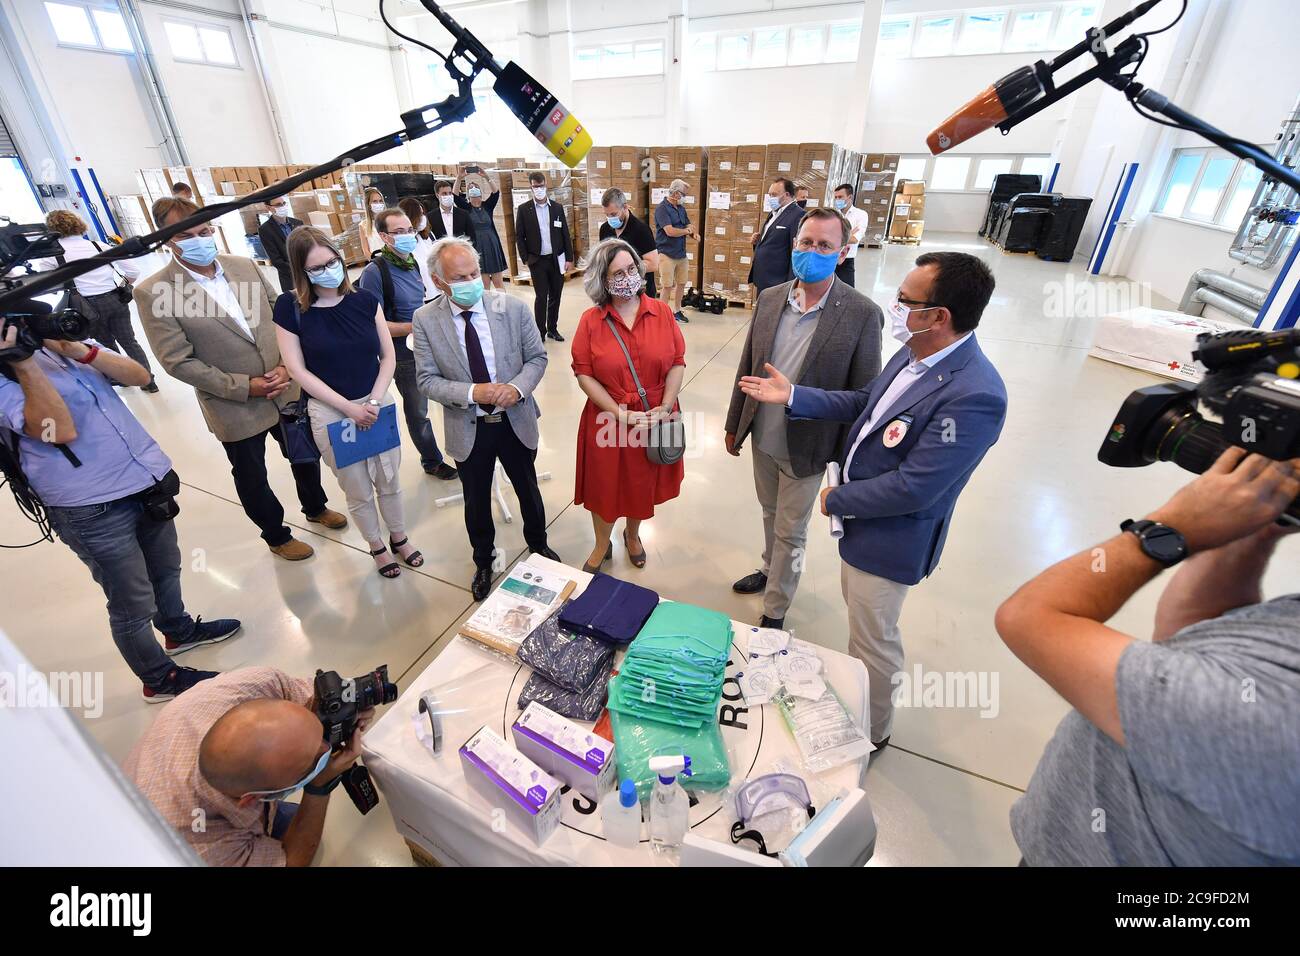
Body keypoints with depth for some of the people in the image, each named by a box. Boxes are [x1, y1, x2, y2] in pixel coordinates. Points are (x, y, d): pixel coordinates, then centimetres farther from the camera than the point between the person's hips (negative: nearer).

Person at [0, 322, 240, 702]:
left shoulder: (62, 341, 9)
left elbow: (139, 376, -1)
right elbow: (60, 429, -25)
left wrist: (80, 350, -14)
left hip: (147, 479, 7)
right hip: (92, 508, -6)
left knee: (166, 567, 25)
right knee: (133, 603, 7)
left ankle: (179, 630, 50)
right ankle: (161, 679, 27)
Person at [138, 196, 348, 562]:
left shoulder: (244, 265, 0)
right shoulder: (152, 293, -12)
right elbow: (179, 361, -13)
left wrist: (286, 365, -9)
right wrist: (246, 386, -18)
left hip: (286, 389, 4)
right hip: (235, 406, -3)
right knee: (252, 477, 15)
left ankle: (315, 507, 48)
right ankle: (276, 535, 38)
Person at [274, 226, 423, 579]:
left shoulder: (365, 300, -3)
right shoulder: (290, 307, -8)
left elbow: (388, 356, 0)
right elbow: (298, 370, -8)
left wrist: (374, 401, -12)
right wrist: (349, 407, -14)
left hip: (378, 403, 2)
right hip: (330, 413, -2)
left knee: (389, 480, 15)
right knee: (358, 491, 12)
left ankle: (399, 538, 37)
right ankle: (377, 547, 35)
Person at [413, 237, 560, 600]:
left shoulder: (512, 307, -11)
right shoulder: (426, 320, -11)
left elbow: (537, 357, -3)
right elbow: (427, 379, -8)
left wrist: (518, 387, -22)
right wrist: (472, 393, -25)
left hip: (516, 421, 1)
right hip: (468, 429, 0)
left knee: (528, 490, 20)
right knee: (476, 501, 18)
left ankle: (538, 544, 49)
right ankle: (483, 561, 45)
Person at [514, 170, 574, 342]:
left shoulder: (557, 207, 5)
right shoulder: (524, 209, -1)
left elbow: (565, 234, 6)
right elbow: (519, 237, 1)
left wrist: (569, 259, 2)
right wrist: (526, 260, -5)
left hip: (557, 259, 3)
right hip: (537, 261, -2)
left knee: (555, 296, 9)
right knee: (541, 297, -3)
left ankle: (552, 329, 22)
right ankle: (540, 333, 6)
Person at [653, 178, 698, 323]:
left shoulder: (681, 208, 11)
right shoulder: (662, 208, -12)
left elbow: (689, 226, 14)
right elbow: (670, 231, -22)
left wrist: (694, 234, -11)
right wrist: (687, 231, -7)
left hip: (682, 254, 7)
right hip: (667, 254, -7)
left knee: (681, 284, 13)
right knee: (667, 286, -2)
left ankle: (677, 311, 27)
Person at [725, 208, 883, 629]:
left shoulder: (862, 314, -15)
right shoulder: (770, 298, -2)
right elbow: (746, 366, 6)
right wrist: (734, 423, 10)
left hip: (807, 448, -4)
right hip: (763, 439, 5)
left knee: (790, 532, 11)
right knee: (771, 515, 25)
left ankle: (774, 613, 31)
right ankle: (770, 570, 51)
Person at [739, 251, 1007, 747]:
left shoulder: (975, 395, -32)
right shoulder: (911, 353, -5)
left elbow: (912, 487, -30)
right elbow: (864, 403, 9)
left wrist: (836, 501, -16)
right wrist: (793, 396, 3)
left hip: (891, 535, -8)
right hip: (858, 512, 8)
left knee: (874, 639, 14)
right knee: (860, 615, 28)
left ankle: (871, 732, 42)